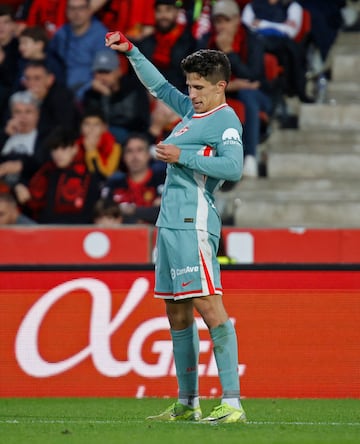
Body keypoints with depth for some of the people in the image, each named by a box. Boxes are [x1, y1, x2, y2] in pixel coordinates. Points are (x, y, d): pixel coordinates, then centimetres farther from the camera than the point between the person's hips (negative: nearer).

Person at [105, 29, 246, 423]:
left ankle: (232, 402, -21)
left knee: (207, 304, -17)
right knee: (177, 314, 11)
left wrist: (182, 156, -18)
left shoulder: (225, 120, -7)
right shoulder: (192, 110, 17)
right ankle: (187, 403, 17)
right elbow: (158, 85, 34)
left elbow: (233, 168, -22)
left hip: (193, 223, -10)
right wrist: (130, 51, 31)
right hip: (170, 223, 10)